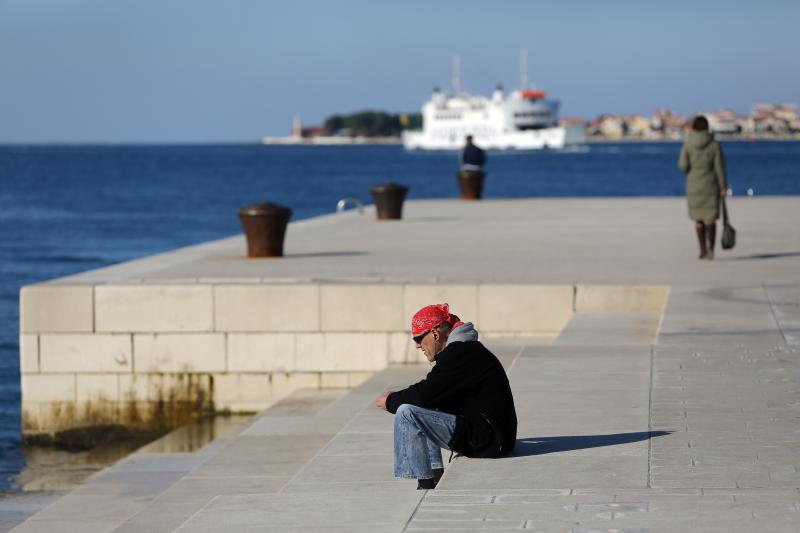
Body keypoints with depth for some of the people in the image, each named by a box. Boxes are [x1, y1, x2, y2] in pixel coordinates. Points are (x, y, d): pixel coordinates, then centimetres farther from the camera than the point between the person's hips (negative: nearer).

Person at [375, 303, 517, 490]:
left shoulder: (459, 353, -16)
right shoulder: (464, 349, 17)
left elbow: (425, 394, -19)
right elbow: (429, 392, 24)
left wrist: (391, 401, -3)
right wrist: (398, 397, 12)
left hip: (487, 438, -11)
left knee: (407, 413, -17)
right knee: (422, 412, 28)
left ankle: (426, 486, -15)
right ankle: (436, 475, 16)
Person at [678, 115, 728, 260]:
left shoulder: (688, 145, -8)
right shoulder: (715, 145, -7)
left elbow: (683, 166, -9)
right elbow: (720, 167, -7)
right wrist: (723, 187, -1)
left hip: (694, 186, 1)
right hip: (711, 185, -1)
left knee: (699, 218, 16)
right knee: (711, 218, 0)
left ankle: (703, 250, 21)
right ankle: (710, 248, -21)